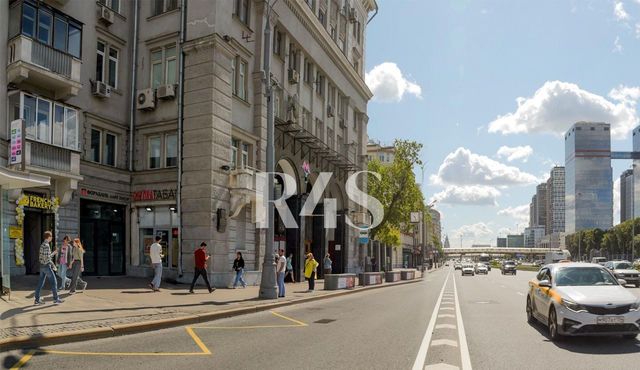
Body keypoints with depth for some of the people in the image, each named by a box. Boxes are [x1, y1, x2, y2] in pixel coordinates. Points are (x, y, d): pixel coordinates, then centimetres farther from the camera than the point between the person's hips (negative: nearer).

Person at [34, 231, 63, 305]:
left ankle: (37, 300, 10)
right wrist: (53, 265, -13)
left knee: (40, 283, 9)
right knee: (53, 281, -2)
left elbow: (40, 257, 19)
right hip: (47, 266, -9)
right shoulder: (46, 245, -18)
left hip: (42, 266, 9)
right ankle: (56, 299, 2)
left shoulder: (42, 245, 13)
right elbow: (47, 258, -22)